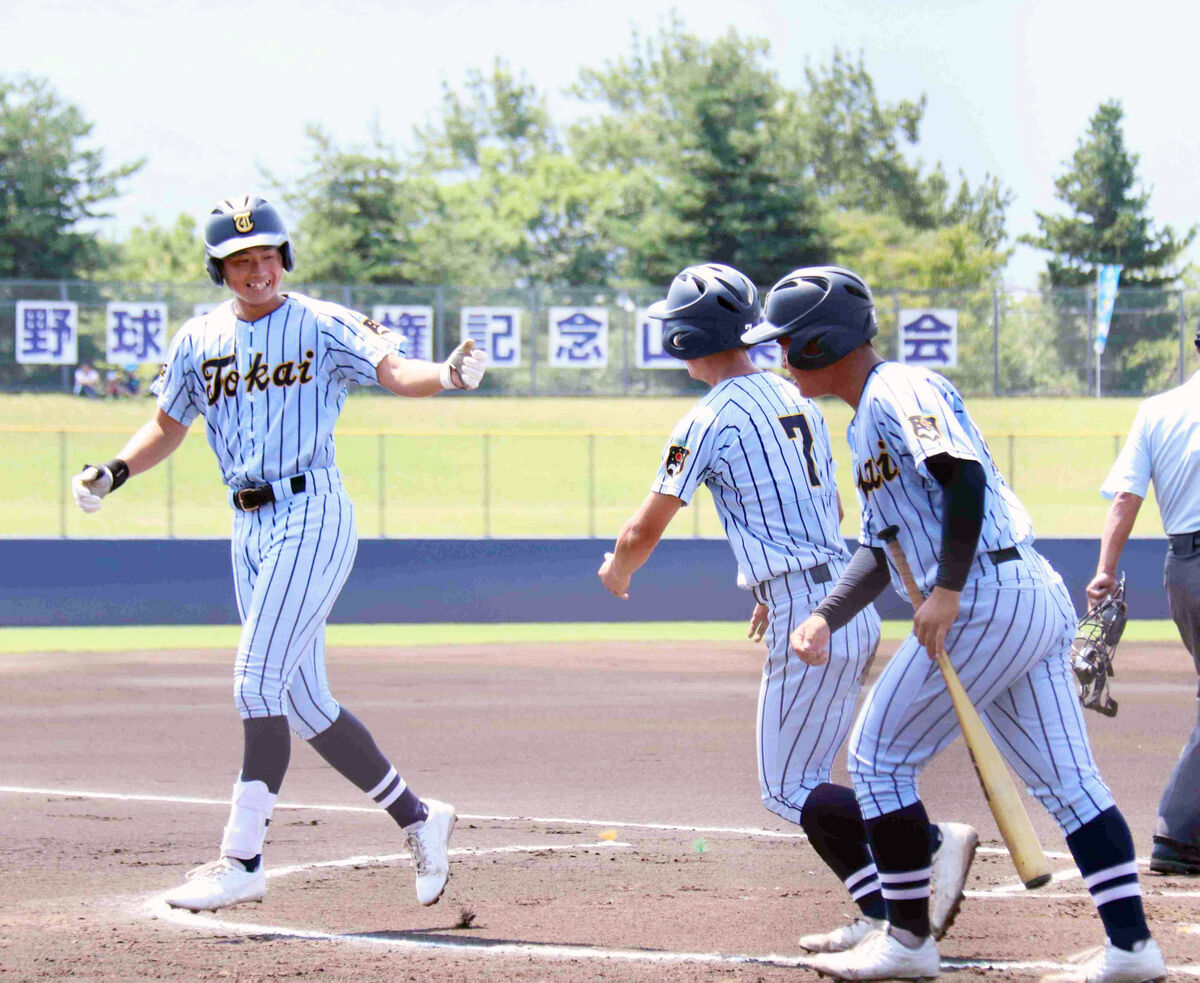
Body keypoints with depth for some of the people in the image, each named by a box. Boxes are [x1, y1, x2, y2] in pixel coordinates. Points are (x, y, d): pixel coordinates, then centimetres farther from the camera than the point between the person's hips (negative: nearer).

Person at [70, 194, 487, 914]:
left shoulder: (321, 326, -4)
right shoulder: (200, 341, 12)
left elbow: (394, 371, -17)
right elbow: (169, 426, 23)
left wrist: (449, 374, -38)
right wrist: (114, 472, 6)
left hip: (311, 514, -7)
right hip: (249, 527, 7)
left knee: (258, 679, -15)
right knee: (303, 699, 9)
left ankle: (243, 860, -15)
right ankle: (417, 817, 22)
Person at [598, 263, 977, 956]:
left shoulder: (711, 420, -10)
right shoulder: (798, 400, 15)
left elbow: (647, 529, -6)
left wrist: (618, 570, 16)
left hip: (808, 618, -9)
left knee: (789, 789, -2)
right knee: (804, 780, 16)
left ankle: (935, 841, -17)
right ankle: (885, 915, 10)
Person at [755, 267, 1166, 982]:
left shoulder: (899, 392, -7)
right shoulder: (866, 423, 24)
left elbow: (965, 475, -21)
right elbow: (881, 548, 23)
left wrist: (948, 589, -25)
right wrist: (826, 617, 9)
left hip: (985, 597, -10)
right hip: (1039, 598, 10)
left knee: (880, 756, 1)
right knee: (1066, 777, 6)